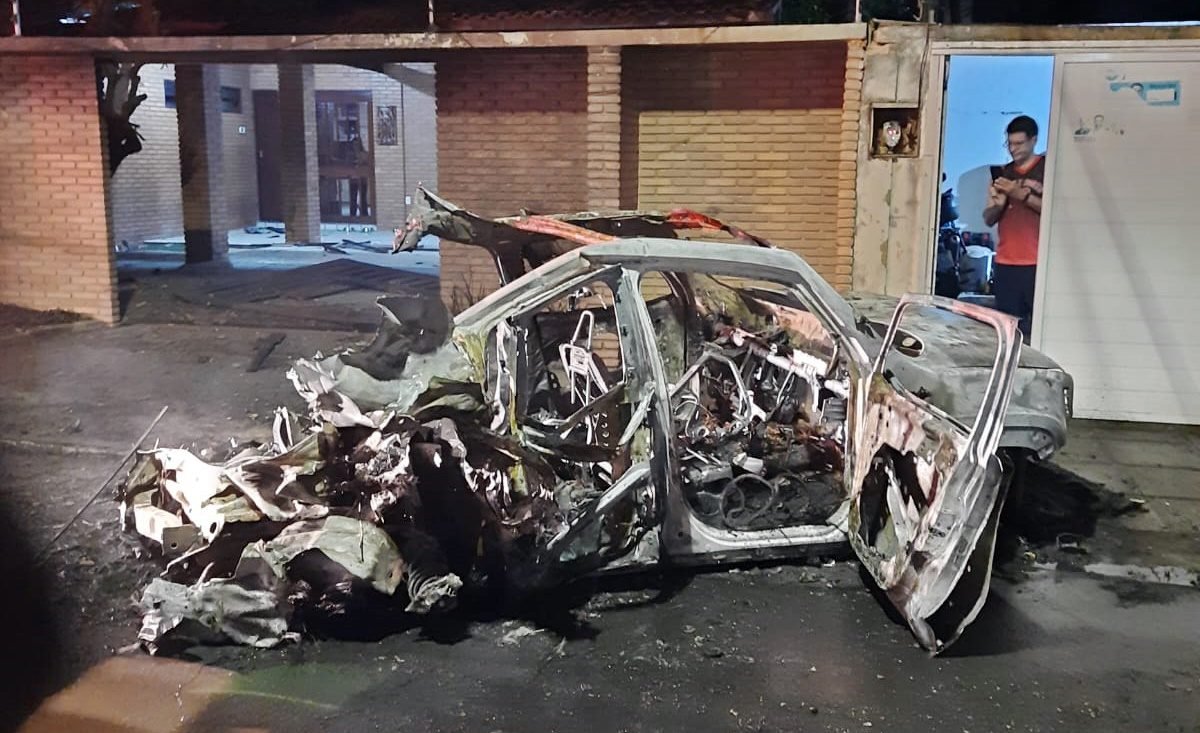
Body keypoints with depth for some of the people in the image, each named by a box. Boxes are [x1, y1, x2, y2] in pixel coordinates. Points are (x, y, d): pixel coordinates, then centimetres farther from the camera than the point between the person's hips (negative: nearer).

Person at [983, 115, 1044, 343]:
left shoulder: (1048, 170, 4)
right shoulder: (1003, 174, 17)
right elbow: (988, 219, 15)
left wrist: (1023, 195, -15)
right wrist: (999, 204, -5)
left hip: (1037, 263, -4)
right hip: (1005, 263, 4)